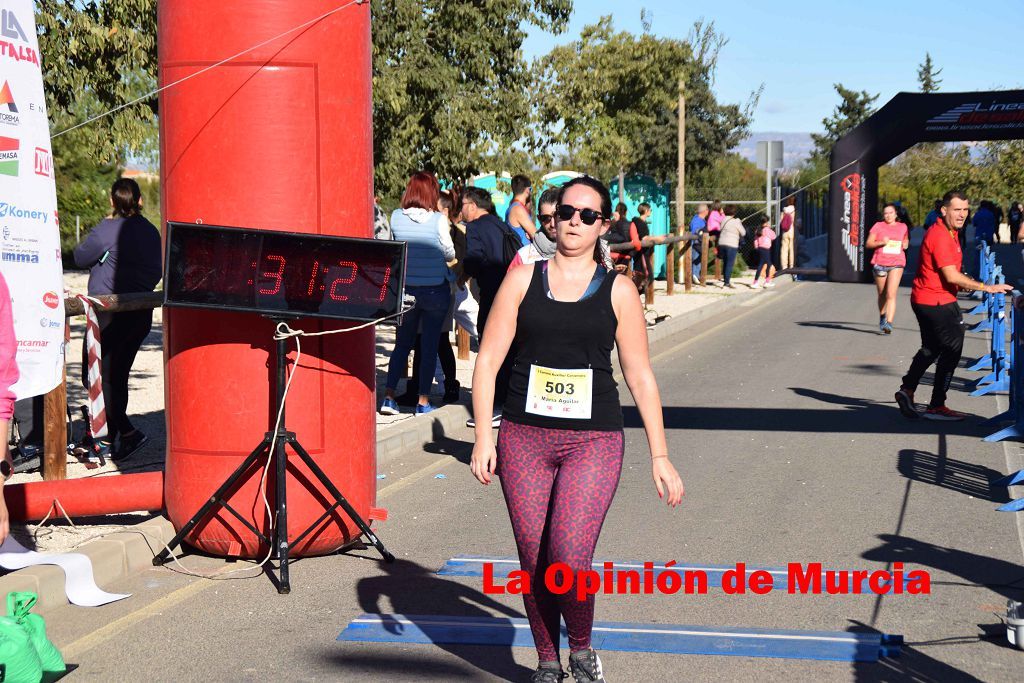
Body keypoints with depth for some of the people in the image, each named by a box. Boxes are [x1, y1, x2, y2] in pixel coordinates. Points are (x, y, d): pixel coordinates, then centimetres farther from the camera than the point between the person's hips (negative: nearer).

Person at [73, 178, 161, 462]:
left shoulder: (108, 229, -12)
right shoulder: (152, 232, 8)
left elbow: (81, 257, 1)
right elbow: (158, 272, 16)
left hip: (110, 312, -7)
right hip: (141, 314, 7)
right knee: (117, 377, 14)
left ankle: (129, 432, -8)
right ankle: (107, 441, 18)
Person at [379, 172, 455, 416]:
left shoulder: (396, 217, -5)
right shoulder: (438, 220, -13)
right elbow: (449, 253, -3)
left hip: (405, 289, 3)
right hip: (435, 290, -3)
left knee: (402, 343, 14)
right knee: (430, 345, 6)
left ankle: (389, 397, 7)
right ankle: (423, 401, 9)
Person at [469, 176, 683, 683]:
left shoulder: (617, 291, 6)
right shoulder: (523, 280, 7)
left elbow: (640, 376, 8)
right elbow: (488, 360, 5)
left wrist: (659, 456, 5)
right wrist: (483, 437, -4)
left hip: (594, 441, -1)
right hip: (524, 438, 2)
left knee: (569, 558, -16)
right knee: (533, 562, 4)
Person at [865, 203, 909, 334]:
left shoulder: (903, 227, 11)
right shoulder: (878, 226, 4)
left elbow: (906, 240, 28)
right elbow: (868, 244, 2)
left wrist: (906, 244, 4)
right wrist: (881, 242, -15)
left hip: (896, 263, 0)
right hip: (880, 263, 0)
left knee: (891, 294, -14)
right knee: (882, 294, 13)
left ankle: (889, 323, -21)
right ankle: (882, 317, 36)